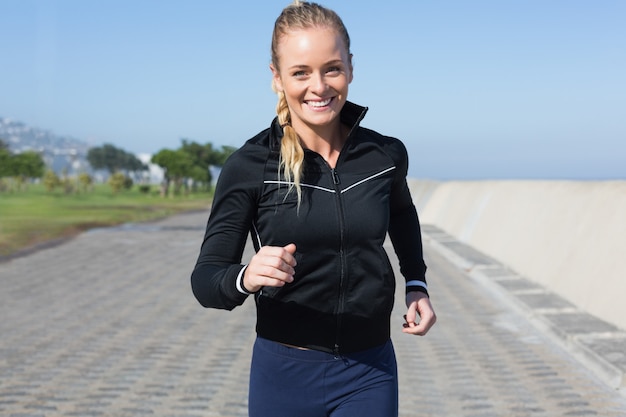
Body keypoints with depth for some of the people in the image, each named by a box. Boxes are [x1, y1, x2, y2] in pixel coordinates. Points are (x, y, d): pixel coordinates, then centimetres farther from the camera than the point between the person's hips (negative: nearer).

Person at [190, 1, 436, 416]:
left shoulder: (386, 155, -3)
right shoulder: (249, 166, -10)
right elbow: (206, 278, -11)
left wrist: (417, 284, 11)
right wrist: (246, 277, -31)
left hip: (370, 372, 1)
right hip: (285, 371, -1)